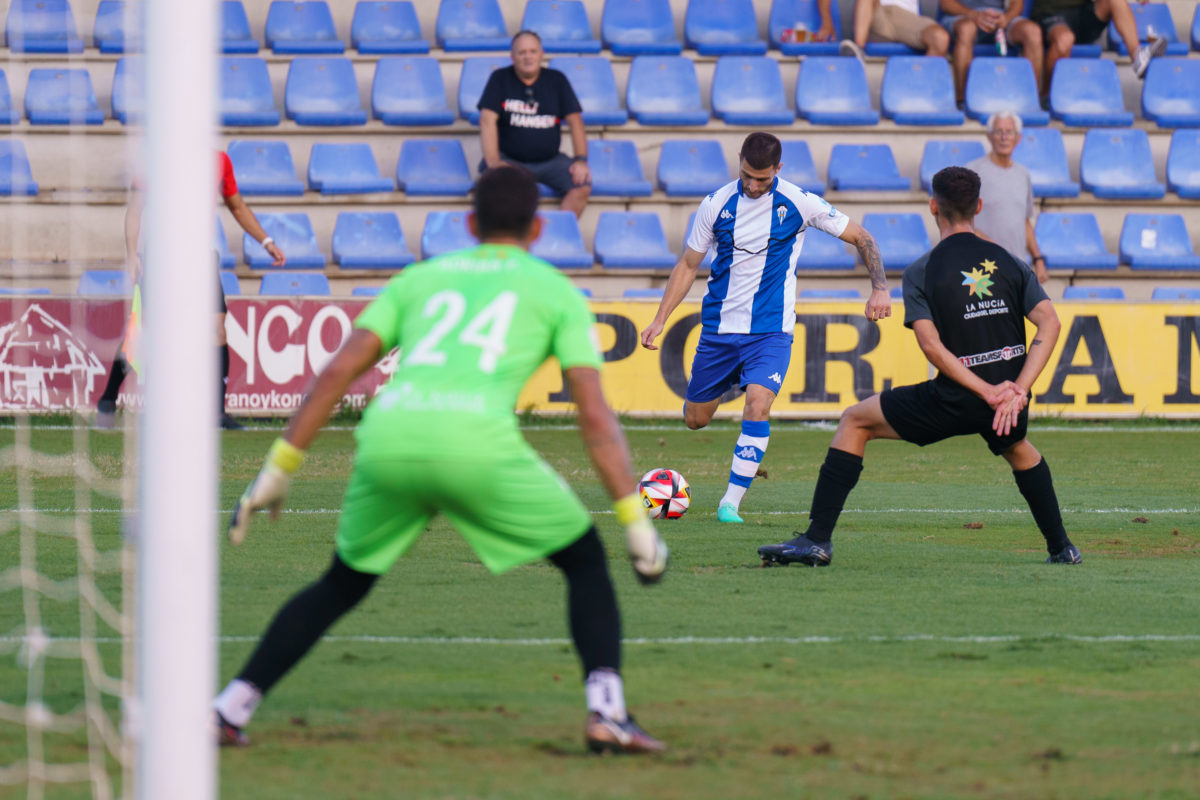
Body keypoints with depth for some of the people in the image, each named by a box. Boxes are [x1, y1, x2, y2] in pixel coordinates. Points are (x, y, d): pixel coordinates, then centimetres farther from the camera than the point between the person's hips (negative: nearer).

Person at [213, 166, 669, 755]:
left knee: (343, 585, 26)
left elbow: (340, 369, 17)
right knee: (586, 561, 16)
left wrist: (279, 468, 18)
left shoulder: (420, 277, 28)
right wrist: (635, 519, 9)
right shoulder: (556, 291, 21)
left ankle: (231, 707, 17)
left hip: (387, 438, 3)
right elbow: (594, 414, 10)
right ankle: (606, 710, -2)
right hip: (477, 441, -3)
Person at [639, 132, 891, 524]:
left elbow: (861, 238, 1)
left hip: (770, 330, -3)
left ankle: (731, 502, -19)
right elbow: (688, 265, 8)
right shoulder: (717, 204, -2)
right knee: (695, 419, 11)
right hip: (719, 326, 3)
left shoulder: (798, 203, -8)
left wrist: (880, 289, -11)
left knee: (758, 405, -25)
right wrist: (660, 319, 1)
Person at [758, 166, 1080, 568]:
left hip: (955, 400, -4)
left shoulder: (920, 272, -2)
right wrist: (1017, 391, -10)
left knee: (854, 421, 13)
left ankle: (818, 540, 6)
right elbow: (1049, 323, -4)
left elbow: (931, 346, -15)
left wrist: (988, 392, -16)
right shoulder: (1008, 261, 7)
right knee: (1016, 447, 40)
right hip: (1010, 393, 4)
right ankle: (1061, 547, 40)